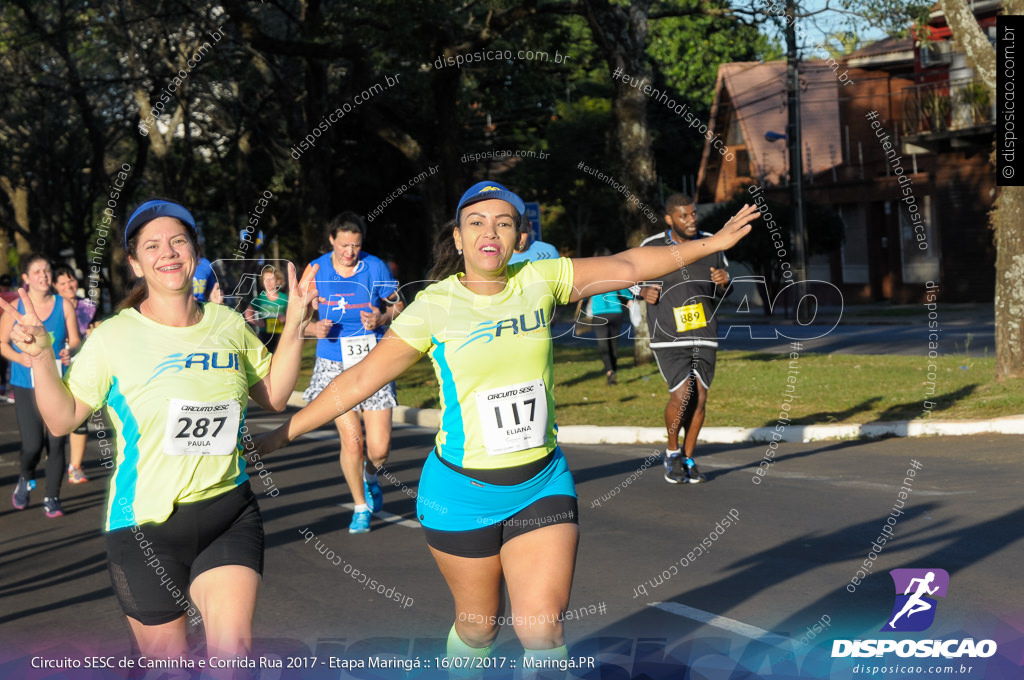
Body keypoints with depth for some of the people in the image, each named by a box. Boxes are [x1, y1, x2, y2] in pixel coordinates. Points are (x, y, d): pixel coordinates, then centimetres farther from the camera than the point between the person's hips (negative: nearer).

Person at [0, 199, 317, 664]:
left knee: (233, 650, -12)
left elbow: (274, 396, 16)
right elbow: (62, 420, -2)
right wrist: (40, 357, -15)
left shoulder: (230, 325, 4)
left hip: (229, 514, 2)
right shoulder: (113, 337, -5)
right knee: (165, 659, 8)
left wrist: (294, 326, 7)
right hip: (145, 523, -2)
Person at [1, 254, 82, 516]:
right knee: (32, 445, -10)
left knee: (56, 443, -1)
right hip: (26, 384, -1)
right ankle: (25, 478, 25)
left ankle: (52, 499, 16)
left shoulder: (63, 305, 1)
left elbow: (75, 340, 8)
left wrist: (69, 352, -14)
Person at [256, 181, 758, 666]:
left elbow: (627, 265, 10)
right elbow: (359, 381, -3)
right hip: (462, 492, -2)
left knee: (542, 630, -9)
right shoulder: (433, 307, -8)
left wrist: (712, 243, 14)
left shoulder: (540, 282, -1)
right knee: (478, 624, 10)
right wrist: (279, 436, -3)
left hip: (542, 485, 2)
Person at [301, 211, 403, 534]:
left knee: (379, 447, -5)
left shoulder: (375, 267, -2)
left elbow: (398, 308, 8)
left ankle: (370, 477, 33)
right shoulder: (315, 270, 0)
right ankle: (360, 506, 16)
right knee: (351, 440, -8)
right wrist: (315, 328, -15)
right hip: (334, 365, 0)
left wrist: (381, 320, -14)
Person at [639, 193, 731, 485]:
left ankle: (688, 459, 19)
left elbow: (724, 271, 18)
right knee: (681, 394, -15)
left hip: (704, 334, 4)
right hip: (668, 337, -4)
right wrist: (644, 292, -13)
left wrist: (725, 279, -5)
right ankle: (672, 452, 9)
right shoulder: (651, 247, -5)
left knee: (700, 397, 3)